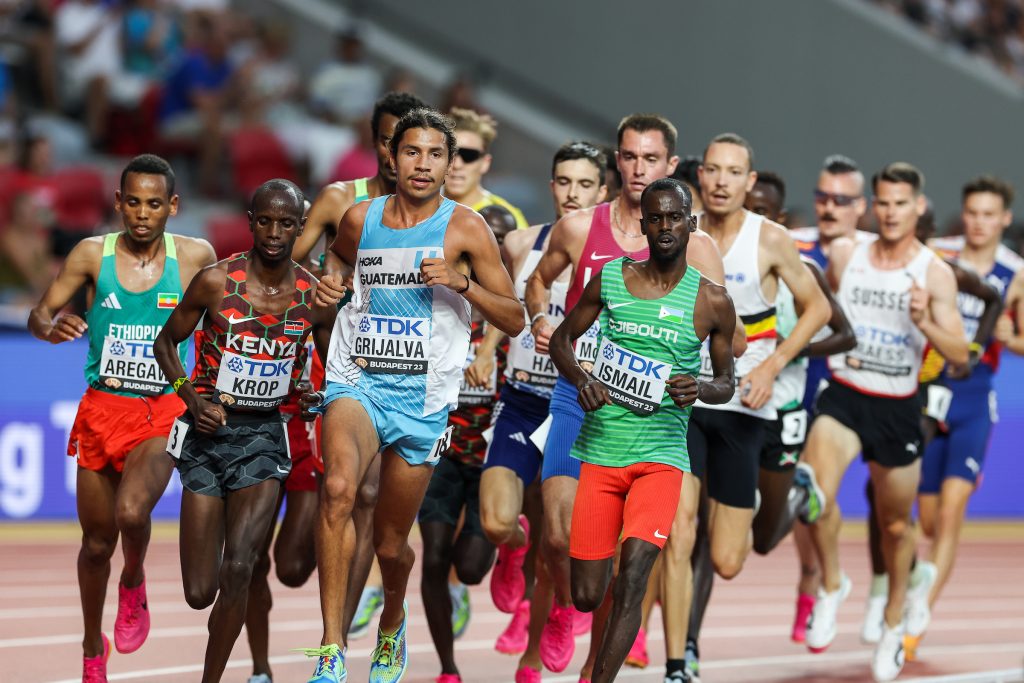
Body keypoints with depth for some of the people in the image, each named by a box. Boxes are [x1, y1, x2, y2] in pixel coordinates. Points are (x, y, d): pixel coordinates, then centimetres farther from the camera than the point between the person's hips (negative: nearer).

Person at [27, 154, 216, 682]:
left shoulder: (196, 257, -3)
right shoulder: (93, 254, -2)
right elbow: (38, 315, -2)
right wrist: (51, 327, -25)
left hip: (162, 414, -2)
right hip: (102, 408, 2)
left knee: (131, 511, -28)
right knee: (98, 541, 9)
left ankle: (134, 583, 6)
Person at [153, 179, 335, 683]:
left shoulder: (315, 297, -1)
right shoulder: (216, 281, -8)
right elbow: (165, 343, 5)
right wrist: (190, 394, -10)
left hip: (265, 435, 1)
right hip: (208, 433, -1)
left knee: (237, 567, -20)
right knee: (199, 593, -1)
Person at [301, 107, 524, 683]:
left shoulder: (465, 228, -2)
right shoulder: (361, 219, 6)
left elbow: (515, 320, -1)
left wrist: (463, 282, -17)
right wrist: (329, 285, 8)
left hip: (421, 397, 0)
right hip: (356, 381, 0)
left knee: (391, 542, 9)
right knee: (339, 488, -31)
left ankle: (393, 621, 47)